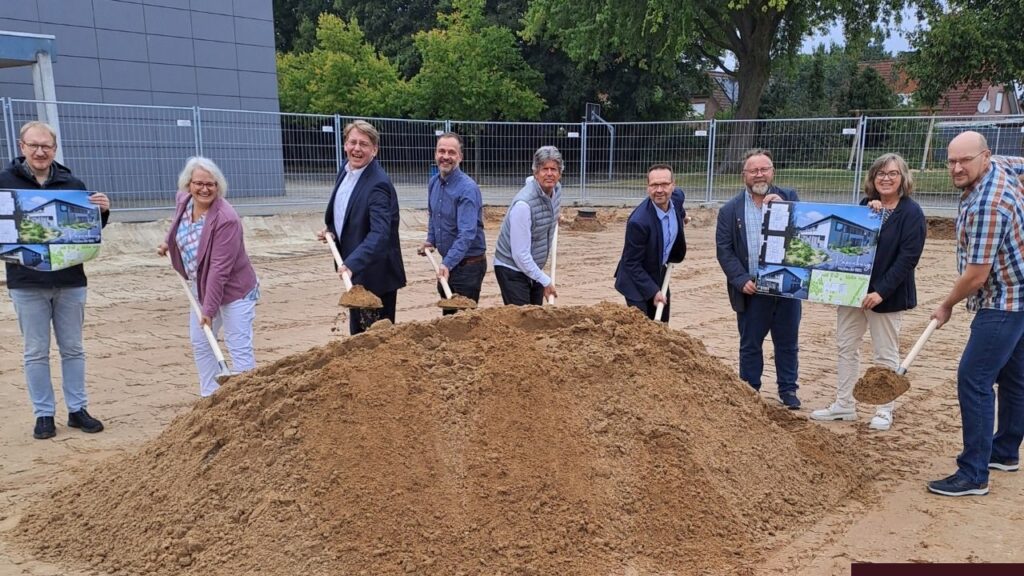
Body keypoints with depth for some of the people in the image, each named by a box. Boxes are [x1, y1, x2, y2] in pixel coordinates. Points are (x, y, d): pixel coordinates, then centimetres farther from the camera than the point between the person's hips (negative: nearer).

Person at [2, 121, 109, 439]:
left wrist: (102, 211, -13)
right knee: (36, 353, 7)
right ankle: (44, 414, 17)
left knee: (73, 349, 11)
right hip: (26, 283, -1)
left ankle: (78, 410, 21)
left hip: (70, 280, 2)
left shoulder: (72, 184, 4)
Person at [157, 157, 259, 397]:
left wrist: (210, 308, -28)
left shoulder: (226, 219, -28)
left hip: (233, 289, -8)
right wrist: (168, 243, 25)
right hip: (202, 286, 8)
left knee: (239, 348, -7)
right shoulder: (183, 200, -6)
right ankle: (210, 396, 28)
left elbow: (219, 268, -29)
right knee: (200, 343, 15)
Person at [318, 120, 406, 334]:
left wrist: (352, 264, -42)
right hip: (354, 272, 9)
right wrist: (331, 232, 2)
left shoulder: (378, 184, -23)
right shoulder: (346, 171, 5)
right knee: (357, 335, 20)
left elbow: (379, 233, -33)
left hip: (376, 275, -9)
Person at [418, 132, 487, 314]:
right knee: (448, 315, 18)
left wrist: (448, 263, -38)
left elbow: (467, 233, -30)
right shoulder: (434, 183, 3)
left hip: (468, 263, -8)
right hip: (446, 262, 8)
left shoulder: (467, 188, -22)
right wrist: (431, 240, 9)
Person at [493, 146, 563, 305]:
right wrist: (545, 281, -19)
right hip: (512, 269, -8)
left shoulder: (557, 189, -4)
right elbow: (520, 254, -25)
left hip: (533, 268, 8)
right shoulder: (523, 204, -28)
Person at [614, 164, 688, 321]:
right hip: (637, 281, -7)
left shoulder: (677, 197, -12)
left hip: (659, 276, 7)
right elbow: (632, 263, -23)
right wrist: (653, 291, -22)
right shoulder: (639, 221, -31)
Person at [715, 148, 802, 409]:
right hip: (752, 290, -1)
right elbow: (724, 249, -1)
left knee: (787, 343, 11)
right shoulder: (730, 210, 3)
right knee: (750, 344, 9)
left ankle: (788, 390, 24)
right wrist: (741, 280, -11)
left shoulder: (789, 198, 6)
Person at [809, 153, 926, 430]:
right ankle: (845, 404, 21)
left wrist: (881, 291, -22)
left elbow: (908, 257, -16)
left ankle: (885, 411, 17)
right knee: (845, 347, 10)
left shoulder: (911, 212, -9)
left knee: (886, 354, 5)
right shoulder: (865, 205, 8)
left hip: (886, 294, -6)